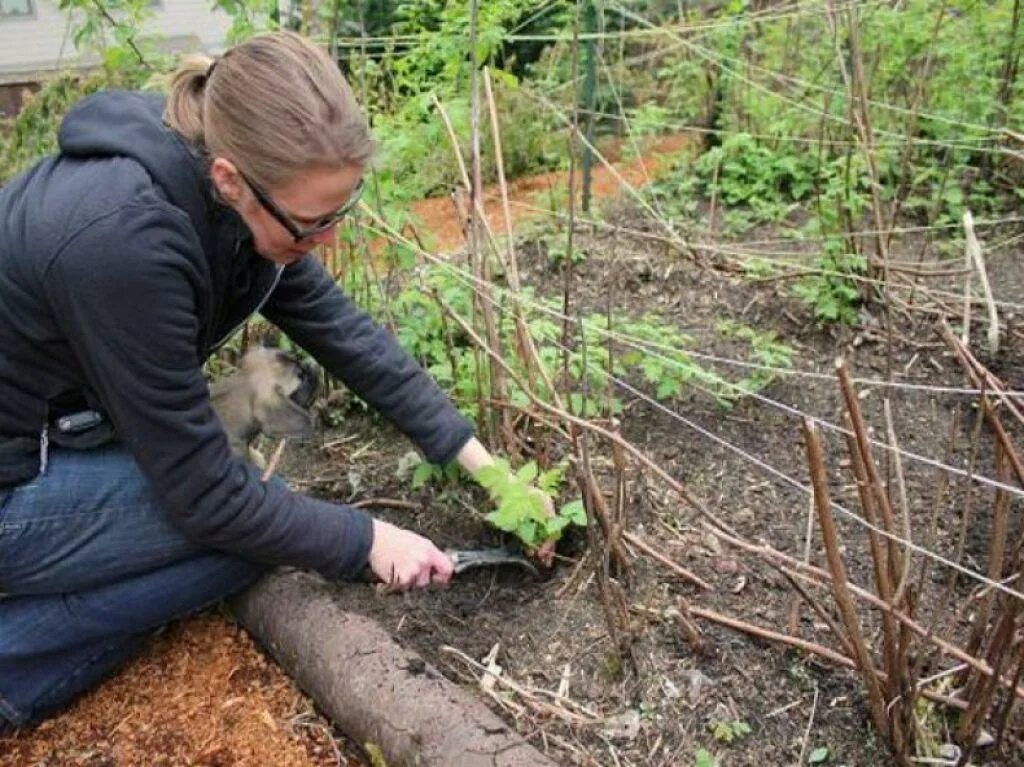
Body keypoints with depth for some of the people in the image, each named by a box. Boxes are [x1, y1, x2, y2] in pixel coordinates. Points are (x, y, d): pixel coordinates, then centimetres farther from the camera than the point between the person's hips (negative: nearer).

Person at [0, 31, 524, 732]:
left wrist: (480, 459, -3)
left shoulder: (226, 193, -11)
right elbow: (202, 491, -26)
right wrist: (366, 541, -15)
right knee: (245, 526, -11)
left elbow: (343, 330, -4)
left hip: (61, 427, 8)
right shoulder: (124, 238, -35)